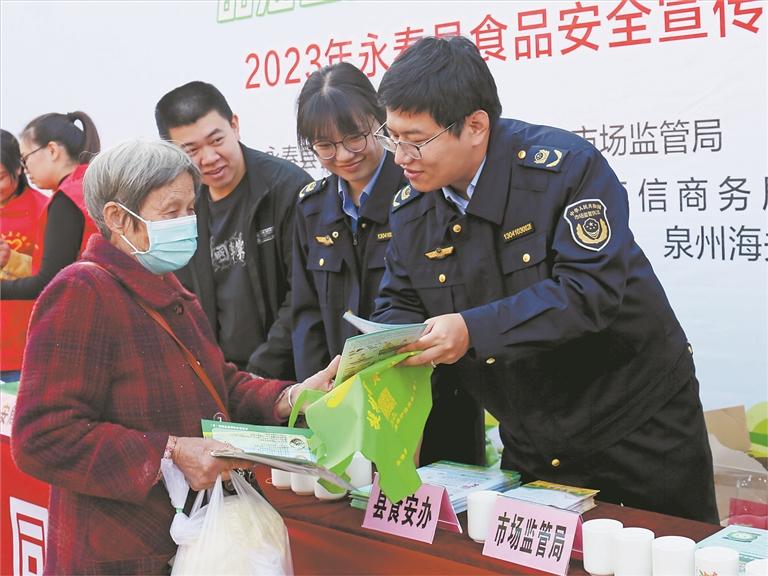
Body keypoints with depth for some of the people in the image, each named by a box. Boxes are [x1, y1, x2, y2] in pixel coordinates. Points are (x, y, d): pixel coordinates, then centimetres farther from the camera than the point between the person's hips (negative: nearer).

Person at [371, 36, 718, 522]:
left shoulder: (567, 166, -21)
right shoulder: (411, 207, -3)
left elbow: (593, 287, -30)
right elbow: (401, 308, 3)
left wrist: (475, 331, -36)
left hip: (638, 425, -5)